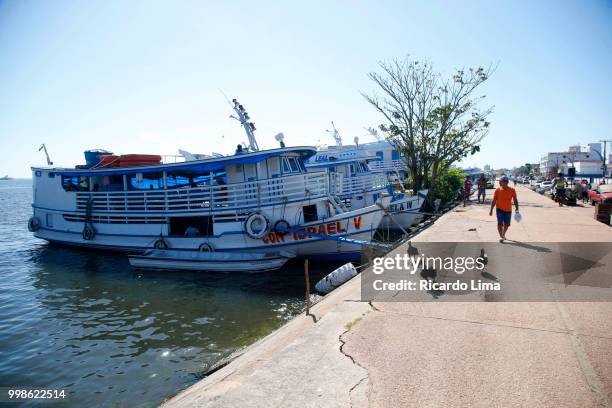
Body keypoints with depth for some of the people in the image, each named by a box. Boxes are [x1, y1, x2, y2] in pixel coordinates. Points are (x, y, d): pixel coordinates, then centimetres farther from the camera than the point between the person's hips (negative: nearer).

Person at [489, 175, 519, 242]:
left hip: (508, 210, 2)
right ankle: (501, 236, -1)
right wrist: (491, 210, -5)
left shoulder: (512, 190, -6)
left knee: (506, 224, 12)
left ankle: (503, 235, 35)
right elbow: (494, 200, -2)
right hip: (499, 209, -2)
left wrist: (517, 209, -4)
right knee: (500, 224, -11)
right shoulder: (498, 190, -6)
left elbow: (515, 200, 1)